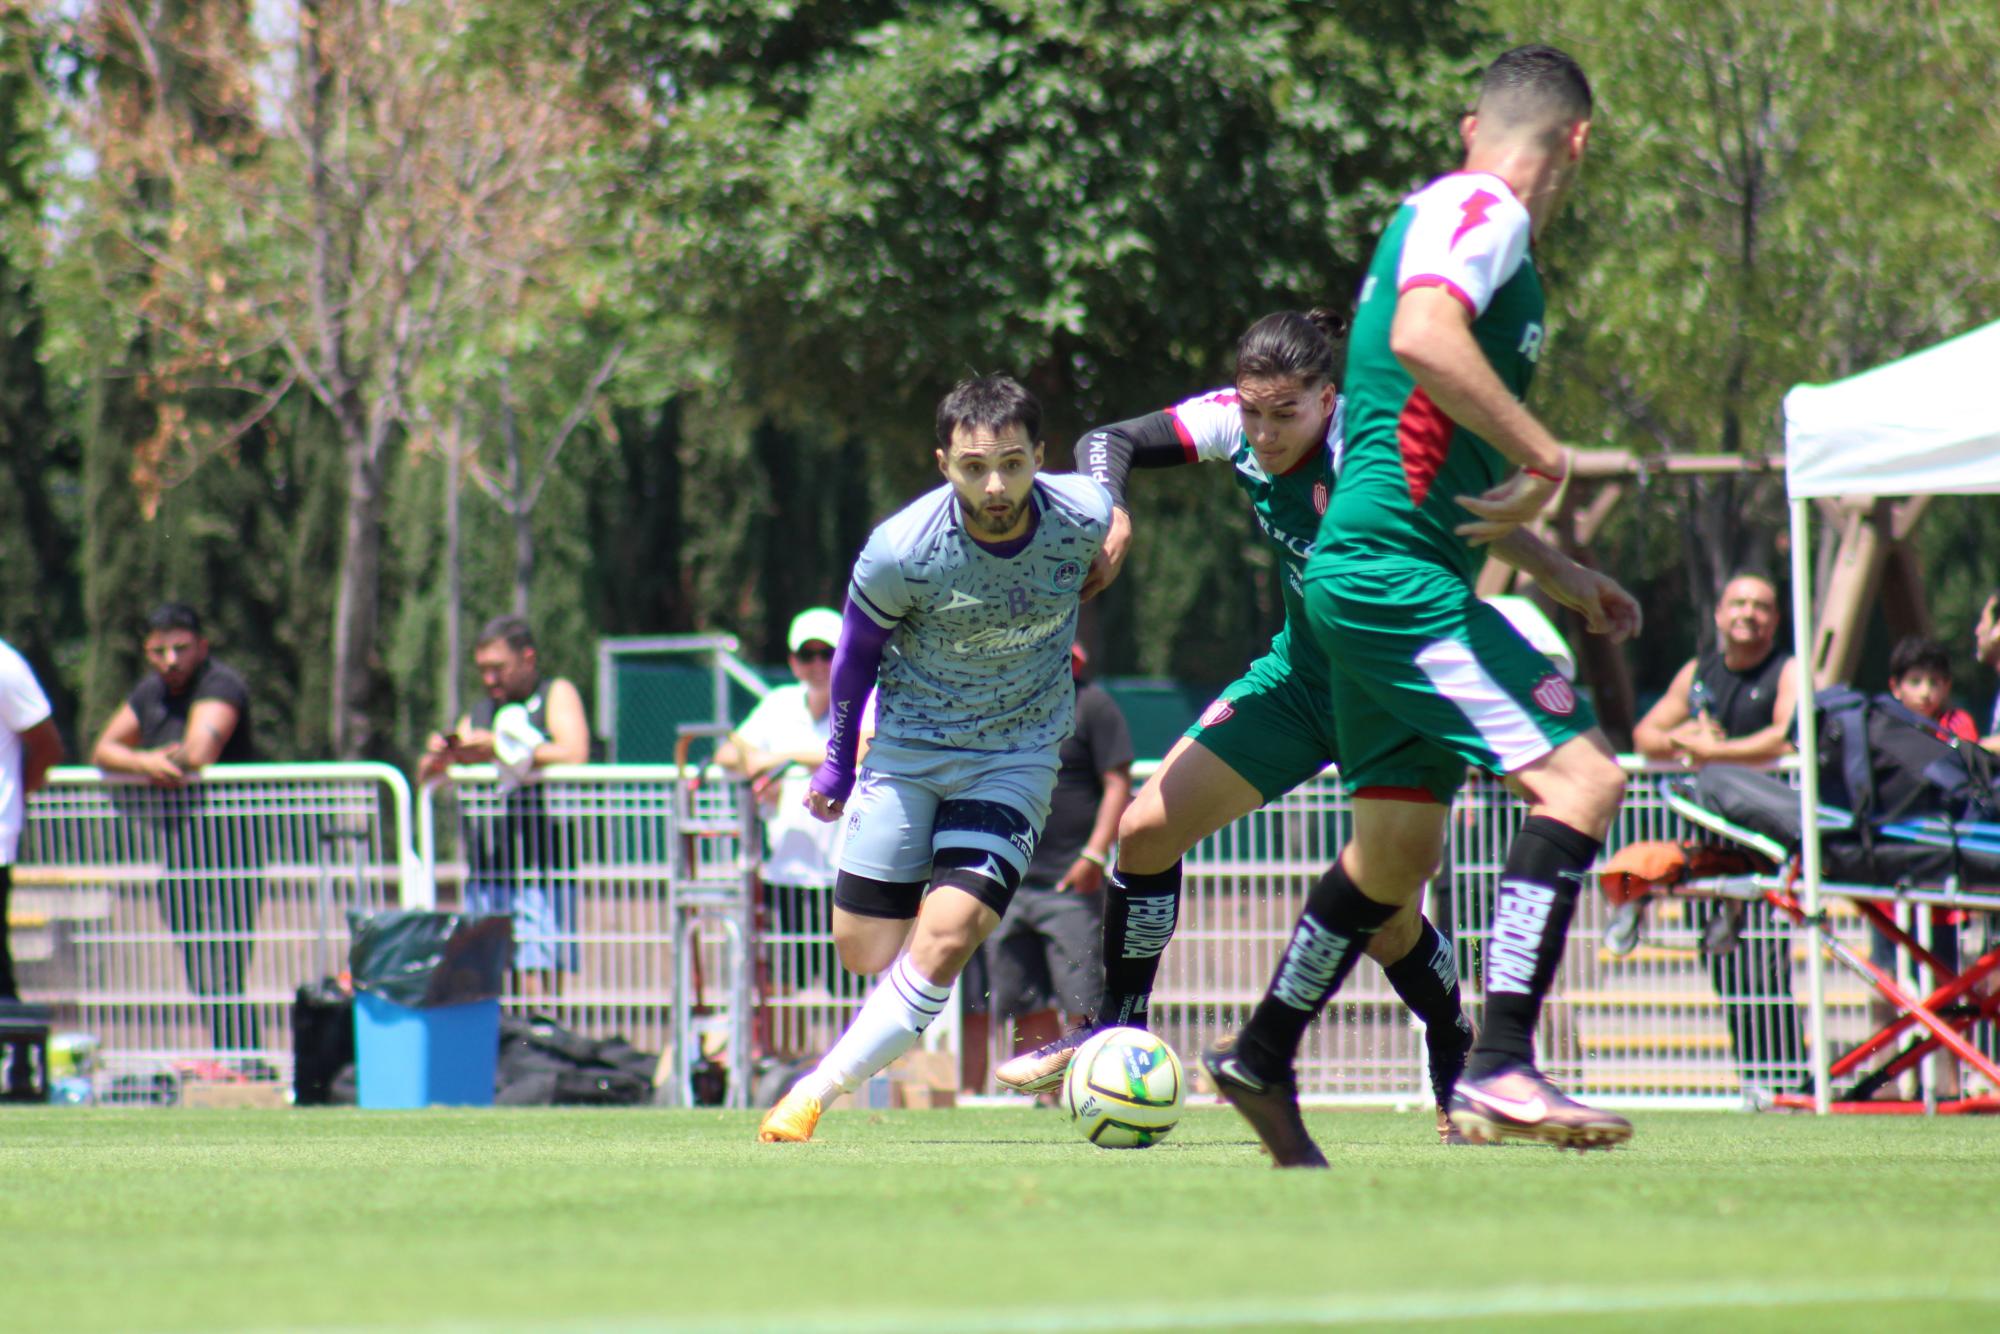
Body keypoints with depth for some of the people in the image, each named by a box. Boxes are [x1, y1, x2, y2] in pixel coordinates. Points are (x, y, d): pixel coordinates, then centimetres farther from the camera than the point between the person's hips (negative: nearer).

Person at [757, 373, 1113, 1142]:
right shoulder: (901, 552, -24)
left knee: (943, 943, -17)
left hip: (1018, 755, 0)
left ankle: (815, 1094, -6)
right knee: (865, 950, 1)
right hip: (908, 744, 0)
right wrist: (837, 759, 8)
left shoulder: (1084, 517, -20)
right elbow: (857, 653, -3)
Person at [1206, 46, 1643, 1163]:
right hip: (1394, 576, -10)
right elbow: (1423, 340, -30)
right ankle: (1501, 1071, -22)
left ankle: (1262, 1063, 30)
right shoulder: (1480, 212, -8)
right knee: (1583, 777, -17)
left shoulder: (1451, 216, 22)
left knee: (1399, 849, 18)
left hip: (1373, 579, 10)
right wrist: (1549, 456, -22)